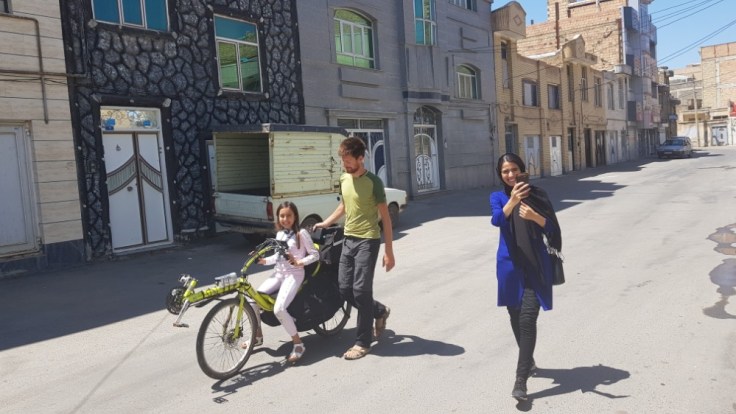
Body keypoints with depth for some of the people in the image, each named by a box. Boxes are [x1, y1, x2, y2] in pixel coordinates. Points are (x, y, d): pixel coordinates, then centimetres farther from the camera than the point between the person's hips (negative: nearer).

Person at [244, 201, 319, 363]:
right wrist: (263, 260, 1)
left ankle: (298, 344, -11)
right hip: (278, 273, 7)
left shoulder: (301, 233, -7)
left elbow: (315, 254, -8)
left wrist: (299, 262, -23)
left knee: (279, 309, -27)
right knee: (252, 299, -7)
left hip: (294, 275, -7)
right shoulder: (279, 234, 13)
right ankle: (258, 336, 16)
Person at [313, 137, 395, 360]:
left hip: (368, 241, -7)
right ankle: (380, 311, 32)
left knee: (361, 290, -7)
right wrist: (326, 223, 23)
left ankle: (363, 342, 8)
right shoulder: (344, 179, 7)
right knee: (344, 289, 8)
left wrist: (389, 252, -13)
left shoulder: (373, 182, -14)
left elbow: (385, 218, -12)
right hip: (348, 240, 7)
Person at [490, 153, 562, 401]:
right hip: (510, 265, 2)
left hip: (535, 266, -2)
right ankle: (528, 361, 37)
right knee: (515, 317, 13)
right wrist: (513, 201, -38)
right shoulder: (498, 197, 2)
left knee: (527, 318, -12)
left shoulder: (537, 195, 2)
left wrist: (535, 216, -19)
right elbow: (497, 220, -20)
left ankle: (521, 379, -8)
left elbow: (553, 229, 0)